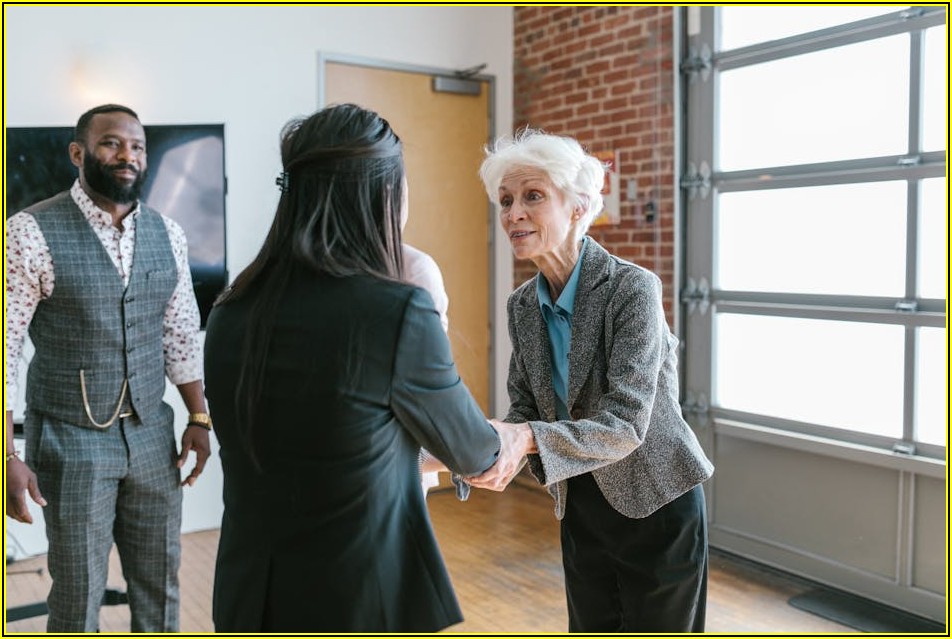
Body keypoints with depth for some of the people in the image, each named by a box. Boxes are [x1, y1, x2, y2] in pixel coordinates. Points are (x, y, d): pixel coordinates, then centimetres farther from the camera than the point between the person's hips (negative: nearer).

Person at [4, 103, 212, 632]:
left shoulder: (167, 233, 3)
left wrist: (199, 417, 7)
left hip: (151, 434, 4)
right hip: (71, 439, -4)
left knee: (160, 584, 15)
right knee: (79, 591, 10)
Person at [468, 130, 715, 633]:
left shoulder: (632, 288, -21)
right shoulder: (522, 306, -1)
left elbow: (626, 424, -27)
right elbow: (524, 407, 2)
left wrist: (530, 438, -38)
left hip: (655, 504, -5)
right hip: (581, 506, 6)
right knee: (591, 630, 18)